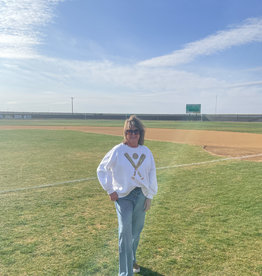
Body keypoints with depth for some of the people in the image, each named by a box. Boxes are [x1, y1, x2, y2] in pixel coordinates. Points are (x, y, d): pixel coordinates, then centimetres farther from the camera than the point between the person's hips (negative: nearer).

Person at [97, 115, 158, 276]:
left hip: (141, 195, 4)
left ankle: (132, 260, 41)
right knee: (125, 232, -10)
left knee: (136, 232, 16)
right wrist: (110, 190, -4)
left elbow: (152, 175, 10)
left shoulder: (146, 152, 4)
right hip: (123, 196, -3)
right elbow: (102, 169, 1)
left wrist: (150, 196, 6)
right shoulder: (118, 151, -6)